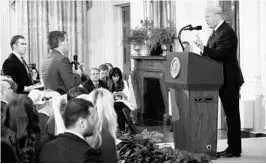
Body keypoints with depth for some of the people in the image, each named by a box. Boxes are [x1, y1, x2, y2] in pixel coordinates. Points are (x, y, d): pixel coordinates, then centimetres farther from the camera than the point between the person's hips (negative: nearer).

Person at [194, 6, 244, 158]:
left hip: (230, 81, -10)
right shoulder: (217, 32, 16)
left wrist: (203, 48, -34)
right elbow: (213, 53, 18)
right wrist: (202, 48, 4)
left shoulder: (227, 33, -16)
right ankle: (233, 147, 16)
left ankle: (234, 149, -1)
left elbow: (219, 54, -26)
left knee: (232, 115, -5)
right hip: (224, 81, 10)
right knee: (230, 115, 12)